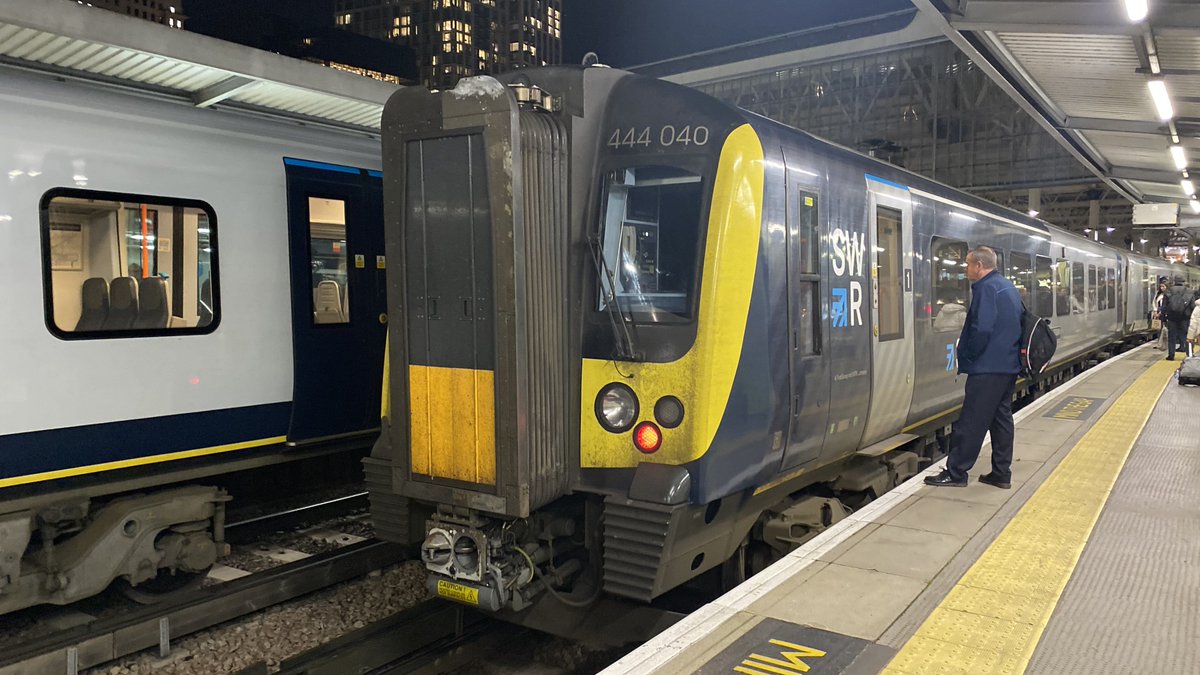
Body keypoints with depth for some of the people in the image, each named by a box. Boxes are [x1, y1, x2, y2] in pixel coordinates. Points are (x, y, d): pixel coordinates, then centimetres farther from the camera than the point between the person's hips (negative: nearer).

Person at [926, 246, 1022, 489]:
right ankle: (1002, 474, 18)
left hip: (987, 368, -10)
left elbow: (982, 328, -25)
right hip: (1009, 366, 10)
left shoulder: (986, 288, -15)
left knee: (971, 422, -4)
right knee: (1001, 417, 13)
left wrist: (967, 355, -11)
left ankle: (955, 473, 1)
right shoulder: (1007, 286, 16)